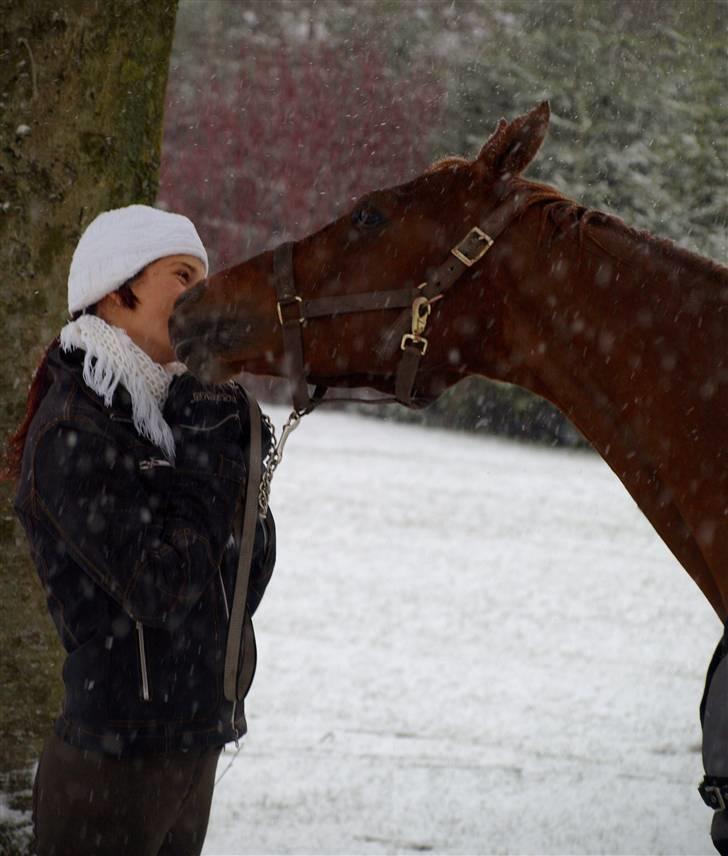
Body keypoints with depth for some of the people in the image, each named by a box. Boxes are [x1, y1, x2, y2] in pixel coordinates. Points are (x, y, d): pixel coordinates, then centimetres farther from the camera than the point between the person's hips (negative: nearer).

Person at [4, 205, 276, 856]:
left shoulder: (170, 407, 11)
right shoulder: (74, 432, -15)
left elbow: (247, 576, 8)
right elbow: (159, 588, -22)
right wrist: (213, 465, -15)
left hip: (192, 748, 9)